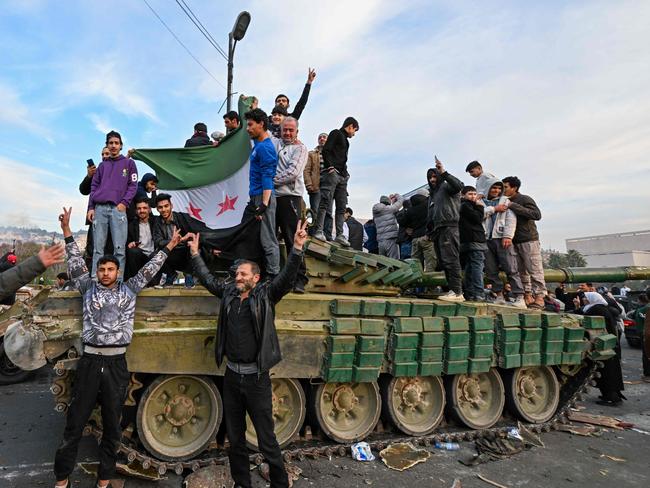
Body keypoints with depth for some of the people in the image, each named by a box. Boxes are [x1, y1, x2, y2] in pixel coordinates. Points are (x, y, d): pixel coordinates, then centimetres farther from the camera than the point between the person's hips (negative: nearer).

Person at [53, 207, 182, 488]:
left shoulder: (129, 289, 9)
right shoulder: (88, 288, 9)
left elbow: (149, 269, 11)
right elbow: (76, 263, 5)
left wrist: (168, 247, 12)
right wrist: (67, 231, 0)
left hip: (117, 363, 0)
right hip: (89, 362, 0)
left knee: (112, 426, 10)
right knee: (75, 423, 7)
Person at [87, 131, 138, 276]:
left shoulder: (129, 163, 14)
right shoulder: (102, 165, 22)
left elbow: (133, 185, 6)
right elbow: (94, 186, 18)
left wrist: (124, 203, -8)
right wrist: (91, 207, 6)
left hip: (118, 208, -3)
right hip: (99, 208, 3)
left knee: (119, 248, -9)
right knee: (98, 248, -1)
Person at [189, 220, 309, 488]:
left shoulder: (265, 294, -7)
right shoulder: (228, 292, 6)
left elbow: (287, 277, -21)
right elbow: (207, 278, 19)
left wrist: (297, 248, -33)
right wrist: (195, 254, 20)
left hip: (256, 377, -5)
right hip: (232, 375, 5)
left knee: (267, 439, 5)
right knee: (235, 437, 18)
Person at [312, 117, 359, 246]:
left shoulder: (345, 140, 28)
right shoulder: (336, 133, 4)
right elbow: (326, 150, -9)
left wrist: (346, 173, 11)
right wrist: (330, 166, -17)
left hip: (342, 177, 9)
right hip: (332, 173, -9)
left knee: (342, 207, 3)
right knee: (326, 202, -15)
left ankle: (339, 235, 3)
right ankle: (318, 231, -16)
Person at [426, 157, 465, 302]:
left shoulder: (446, 187, 3)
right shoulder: (432, 194, 28)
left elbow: (458, 185, -21)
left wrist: (444, 173, -22)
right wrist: (429, 231, 17)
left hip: (448, 228, -9)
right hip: (437, 230, 9)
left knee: (450, 260, -14)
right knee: (443, 262, 5)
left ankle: (457, 292, -15)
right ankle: (453, 290, 8)